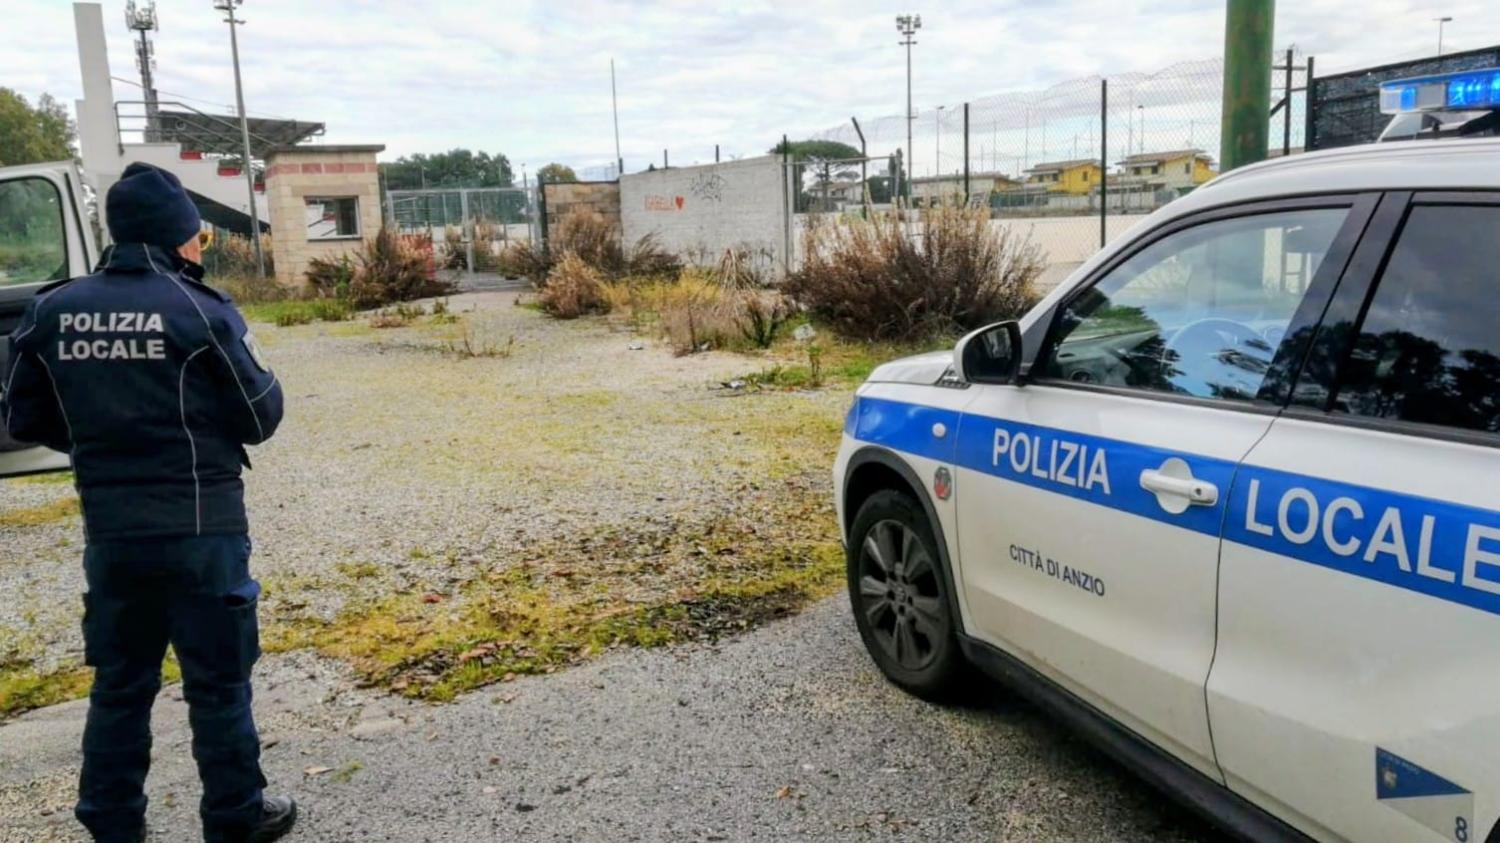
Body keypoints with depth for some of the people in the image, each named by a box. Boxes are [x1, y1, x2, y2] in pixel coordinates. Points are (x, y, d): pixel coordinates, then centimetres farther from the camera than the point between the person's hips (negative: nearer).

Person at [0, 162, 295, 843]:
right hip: (200, 528, -4)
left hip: (108, 530, 5)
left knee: (120, 683, 18)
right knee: (218, 684, 8)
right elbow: (261, 418, -7)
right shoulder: (200, 311, -13)